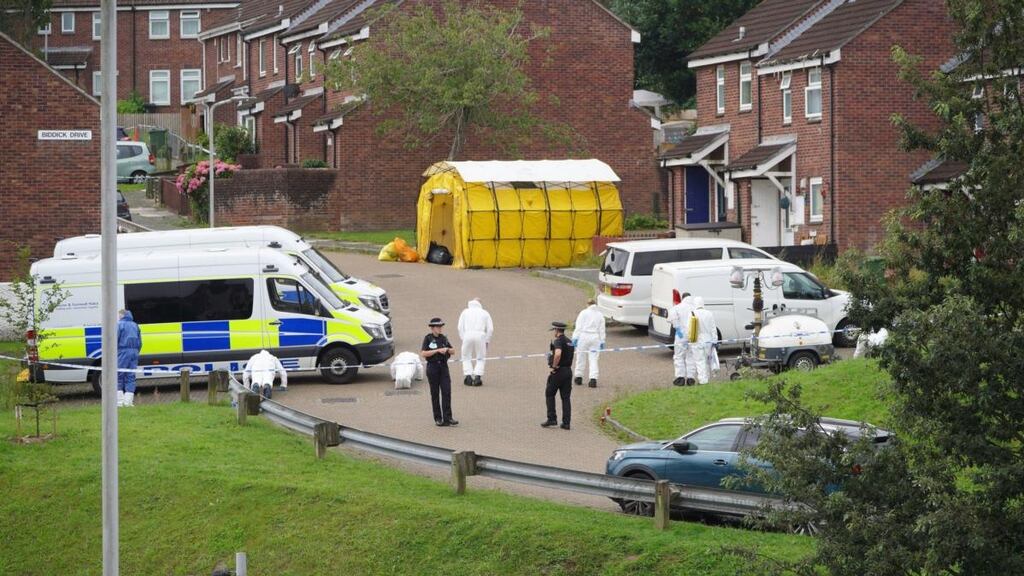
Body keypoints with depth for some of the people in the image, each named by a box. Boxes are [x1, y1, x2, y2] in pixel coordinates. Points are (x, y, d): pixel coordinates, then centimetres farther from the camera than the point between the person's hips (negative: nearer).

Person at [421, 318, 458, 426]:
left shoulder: (443, 338, 10)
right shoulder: (428, 338, -3)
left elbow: (453, 350, 17)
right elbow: (423, 353, -13)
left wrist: (447, 349, -5)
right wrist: (438, 350, -17)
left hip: (443, 366, 3)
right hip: (432, 367, -3)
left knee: (447, 392, -7)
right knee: (435, 393, 3)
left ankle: (447, 418, -10)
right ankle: (438, 418, 10)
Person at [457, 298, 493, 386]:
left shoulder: (465, 312, 19)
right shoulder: (485, 313, 19)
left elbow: (460, 327, 9)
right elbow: (490, 328, 10)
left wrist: (462, 339, 11)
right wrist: (486, 341, 16)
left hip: (467, 335, 0)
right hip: (480, 335, 0)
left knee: (466, 358, 14)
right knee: (480, 358, 12)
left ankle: (468, 377, 1)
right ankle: (478, 377, -5)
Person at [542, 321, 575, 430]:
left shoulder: (558, 341, -14)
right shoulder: (569, 342, 14)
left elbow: (558, 354, -32)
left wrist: (554, 366, -19)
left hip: (558, 372, -7)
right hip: (568, 371, 7)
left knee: (549, 394, 8)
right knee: (566, 397, 7)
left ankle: (552, 418, 4)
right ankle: (566, 423, 3)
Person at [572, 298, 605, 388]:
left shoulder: (584, 313, 0)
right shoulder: (600, 315, 10)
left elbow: (578, 327, -5)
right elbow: (602, 330, 10)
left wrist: (575, 338, -6)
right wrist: (602, 342, 13)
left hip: (583, 337, -2)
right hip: (595, 338, 2)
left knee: (580, 358, 9)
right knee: (593, 359, 2)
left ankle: (578, 377, 17)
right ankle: (593, 379, -10)